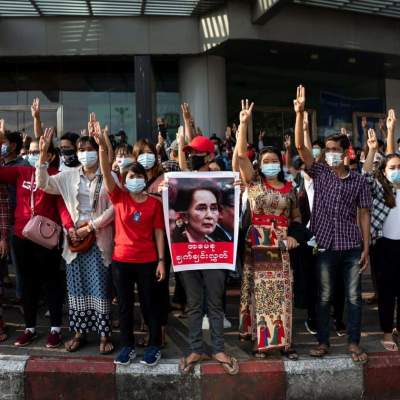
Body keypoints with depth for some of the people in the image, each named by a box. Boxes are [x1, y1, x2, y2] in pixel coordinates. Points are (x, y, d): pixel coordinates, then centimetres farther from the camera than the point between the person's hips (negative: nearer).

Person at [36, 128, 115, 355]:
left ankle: (104, 334, 12)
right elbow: (43, 183, -2)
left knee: (100, 288, 1)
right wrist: (43, 154, -11)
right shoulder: (69, 176, 8)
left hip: (99, 239, -3)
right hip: (75, 238, 4)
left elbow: (113, 208, -8)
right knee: (77, 287, 9)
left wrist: (90, 227, -12)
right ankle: (80, 332, 22)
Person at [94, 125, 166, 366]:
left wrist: (161, 260, -4)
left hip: (147, 261, -1)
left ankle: (155, 346, 24)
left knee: (149, 304, 9)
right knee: (125, 305, 12)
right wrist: (102, 147, -28)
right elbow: (106, 173, -14)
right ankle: (128, 346, 27)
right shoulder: (119, 197, -1)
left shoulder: (154, 203, -2)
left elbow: (159, 233, 0)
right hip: (121, 260, 2)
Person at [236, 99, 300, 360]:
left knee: (281, 294, 5)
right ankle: (260, 340, 15)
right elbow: (241, 154, -9)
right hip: (256, 246, -1)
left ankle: (285, 341, 14)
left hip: (280, 247, 2)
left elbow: (296, 216, 16)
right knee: (259, 294, 4)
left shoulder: (290, 188, 8)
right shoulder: (254, 182, 2)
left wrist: (294, 236, -2)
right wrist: (244, 123, -13)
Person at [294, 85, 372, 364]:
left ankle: (354, 343, 19)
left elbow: (363, 215, 5)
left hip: (352, 247, 1)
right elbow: (300, 146, -8)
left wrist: (366, 248, 0)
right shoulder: (319, 173, 3)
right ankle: (323, 342, 21)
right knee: (324, 296, 8)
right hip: (325, 246, 0)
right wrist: (300, 113, -18)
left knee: (354, 297, 6)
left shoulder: (359, 180, 4)